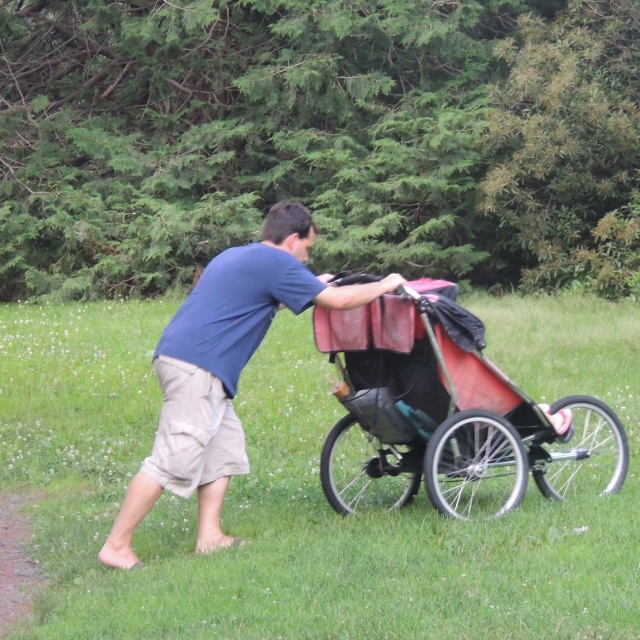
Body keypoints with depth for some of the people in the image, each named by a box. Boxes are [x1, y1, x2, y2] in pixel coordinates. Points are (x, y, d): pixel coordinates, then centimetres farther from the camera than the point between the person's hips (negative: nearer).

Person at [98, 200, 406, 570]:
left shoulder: (237, 258, 24)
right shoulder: (276, 263, -4)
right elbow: (338, 301, -3)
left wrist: (315, 287, 43)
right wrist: (385, 286, 12)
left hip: (179, 356, 10)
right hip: (196, 368, -10)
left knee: (225, 445, 16)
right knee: (172, 461, -11)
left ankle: (209, 536, 15)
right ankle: (117, 547, -12)